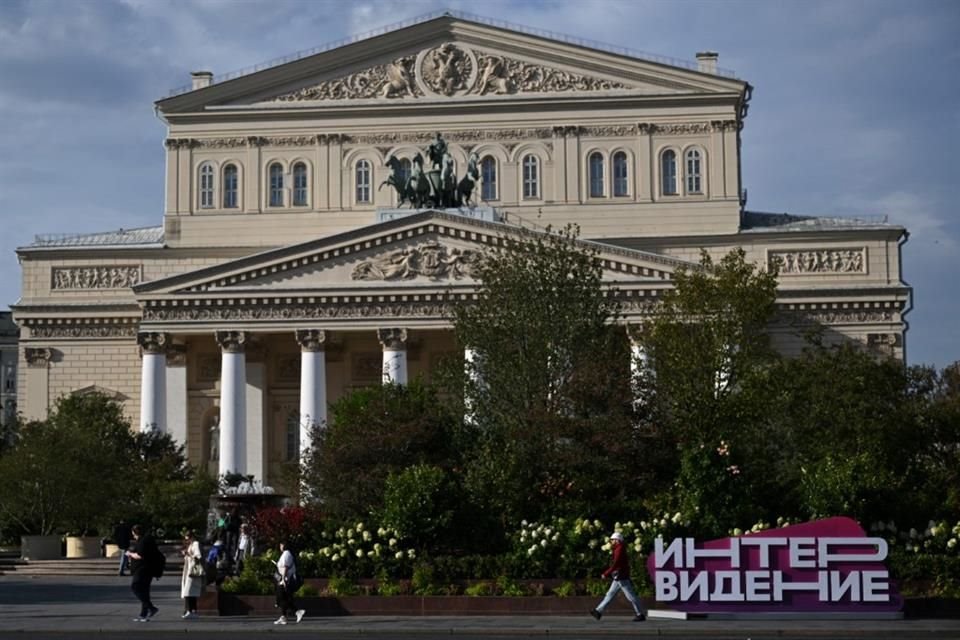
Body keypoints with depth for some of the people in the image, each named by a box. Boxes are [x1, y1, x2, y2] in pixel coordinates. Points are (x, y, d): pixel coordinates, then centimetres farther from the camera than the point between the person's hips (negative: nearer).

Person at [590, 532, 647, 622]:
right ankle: (598, 611, 13)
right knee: (610, 594, 11)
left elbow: (616, 564, -23)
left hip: (621, 578, -11)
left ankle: (641, 614, -1)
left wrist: (606, 573, -20)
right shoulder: (619, 549, 15)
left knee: (631, 596, -5)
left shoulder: (619, 550, -16)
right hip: (618, 578, 11)